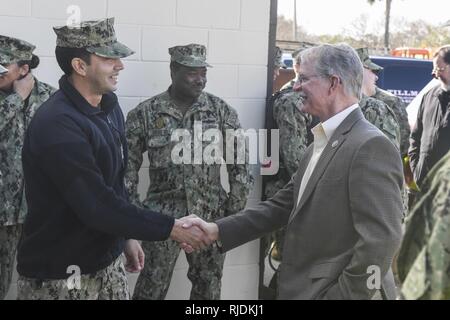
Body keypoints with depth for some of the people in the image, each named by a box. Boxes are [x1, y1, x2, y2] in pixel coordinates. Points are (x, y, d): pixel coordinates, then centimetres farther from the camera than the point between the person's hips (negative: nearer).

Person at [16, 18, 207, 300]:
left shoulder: (110, 109, 5)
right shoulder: (56, 124, -24)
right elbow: (97, 205, -27)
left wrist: (127, 237, 15)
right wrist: (171, 228, -23)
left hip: (108, 263, 8)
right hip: (60, 276, -7)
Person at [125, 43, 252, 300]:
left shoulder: (221, 110, -1)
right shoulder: (145, 113, -4)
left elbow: (240, 161, 2)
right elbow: (128, 164, 0)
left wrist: (235, 208, -1)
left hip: (211, 214, 2)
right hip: (162, 215, -1)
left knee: (209, 286, 13)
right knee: (152, 285, 5)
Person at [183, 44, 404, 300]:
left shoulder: (371, 146, -17)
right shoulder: (320, 144, 13)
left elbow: (381, 240, -23)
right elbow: (284, 205, 10)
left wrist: (341, 295, -18)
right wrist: (218, 231, 1)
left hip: (335, 291, -8)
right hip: (304, 289, 9)